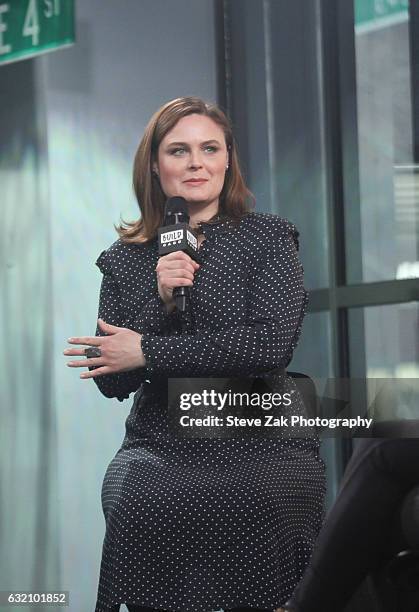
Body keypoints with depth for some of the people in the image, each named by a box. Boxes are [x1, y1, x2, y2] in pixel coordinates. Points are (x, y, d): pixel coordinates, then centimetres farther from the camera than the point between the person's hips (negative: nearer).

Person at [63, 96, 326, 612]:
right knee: (132, 495, -29)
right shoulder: (125, 260, 11)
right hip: (162, 447, 2)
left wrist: (147, 351, -11)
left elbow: (274, 343, -11)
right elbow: (110, 381, 5)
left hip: (263, 445, -2)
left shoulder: (266, 238, 5)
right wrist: (159, 302, -10)